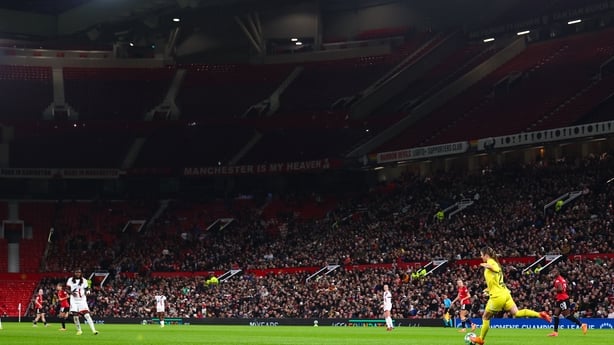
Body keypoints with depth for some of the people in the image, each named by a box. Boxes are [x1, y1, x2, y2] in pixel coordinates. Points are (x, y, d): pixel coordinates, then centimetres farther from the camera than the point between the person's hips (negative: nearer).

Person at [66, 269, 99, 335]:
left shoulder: (84, 281, 5)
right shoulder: (70, 280, 3)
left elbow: (85, 290, 12)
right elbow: (67, 289, 4)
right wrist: (71, 293, -16)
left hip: (82, 300, -1)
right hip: (74, 301, 1)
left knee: (87, 315, -13)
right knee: (75, 316, -2)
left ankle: (93, 330, -18)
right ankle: (79, 330, 16)